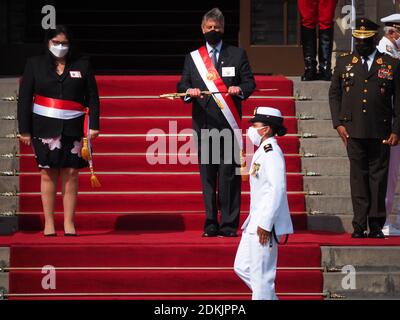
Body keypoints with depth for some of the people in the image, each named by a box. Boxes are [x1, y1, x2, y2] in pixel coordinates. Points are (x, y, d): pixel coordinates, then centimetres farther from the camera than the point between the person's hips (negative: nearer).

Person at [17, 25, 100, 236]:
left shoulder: (82, 65, 8)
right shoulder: (35, 64, 7)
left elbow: (92, 97, 9)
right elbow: (24, 98, 6)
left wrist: (94, 125, 0)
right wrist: (24, 130, 0)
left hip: (74, 128, 1)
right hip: (45, 127, 0)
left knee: (71, 174, -1)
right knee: (48, 173, -1)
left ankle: (69, 223, 4)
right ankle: (49, 223, 3)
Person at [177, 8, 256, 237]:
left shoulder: (237, 54, 11)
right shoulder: (192, 57, 15)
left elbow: (250, 82, 7)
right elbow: (182, 85, 10)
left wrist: (241, 89, -15)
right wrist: (189, 91, -13)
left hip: (229, 124, -2)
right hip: (204, 123, 2)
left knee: (229, 173, -6)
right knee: (207, 174, 2)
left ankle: (229, 225, -4)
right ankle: (211, 224, 6)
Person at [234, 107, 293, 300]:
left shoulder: (272, 153, -15)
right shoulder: (263, 151, 16)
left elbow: (278, 189, -22)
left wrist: (265, 224, -23)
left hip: (265, 223, -11)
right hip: (255, 222, 11)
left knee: (261, 275, -5)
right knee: (242, 267, 14)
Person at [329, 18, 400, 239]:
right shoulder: (343, 62, 11)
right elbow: (334, 94, 13)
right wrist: (338, 123, 3)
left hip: (380, 132, -1)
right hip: (353, 130, 1)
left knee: (378, 175, 1)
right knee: (358, 175, 1)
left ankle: (376, 224, 8)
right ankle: (359, 225, 3)